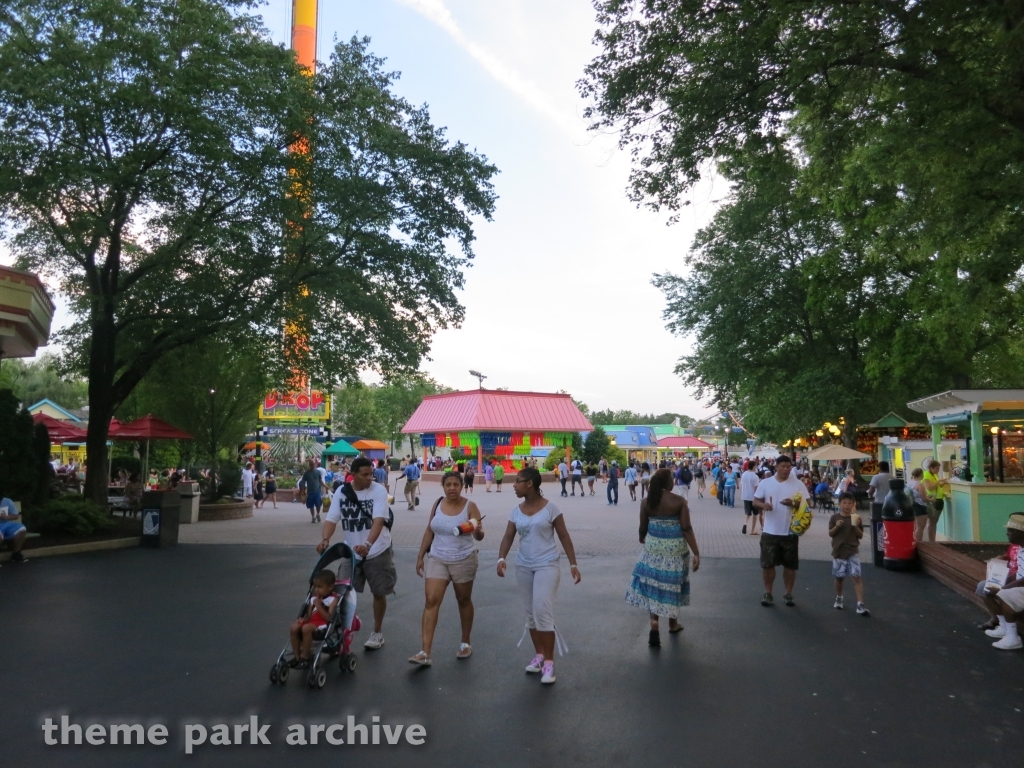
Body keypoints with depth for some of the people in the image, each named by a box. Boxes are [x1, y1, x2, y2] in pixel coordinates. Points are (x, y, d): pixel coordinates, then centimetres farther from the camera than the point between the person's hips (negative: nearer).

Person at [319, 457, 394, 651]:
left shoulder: (379, 490, -16)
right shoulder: (341, 492, -5)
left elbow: (379, 520, -27)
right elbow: (332, 519, -9)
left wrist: (367, 544, -42)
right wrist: (325, 539, -29)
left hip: (377, 551, -3)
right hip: (351, 551, 3)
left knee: (379, 592, 8)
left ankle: (377, 632, 25)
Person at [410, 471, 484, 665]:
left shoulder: (470, 507, -11)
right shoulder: (438, 504, 1)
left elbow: (479, 537, -17)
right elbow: (429, 531, 9)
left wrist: (478, 531, -40)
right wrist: (420, 556, 7)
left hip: (464, 560, -3)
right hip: (437, 559, 3)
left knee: (464, 600, 12)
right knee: (431, 601, -8)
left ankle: (465, 643, 32)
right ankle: (425, 653, -9)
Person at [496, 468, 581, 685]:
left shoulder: (550, 508, -9)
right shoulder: (516, 511, 3)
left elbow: (564, 537, -5)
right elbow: (508, 537, -2)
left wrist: (573, 564, -8)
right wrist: (501, 558, -20)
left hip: (547, 565, -5)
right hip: (523, 566, 5)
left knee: (542, 610, -13)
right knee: (531, 612, 11)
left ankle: (549, 662, -3)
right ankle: (539, 655, 25)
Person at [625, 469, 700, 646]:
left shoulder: (646, 502, -3)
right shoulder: (679, 501, -11)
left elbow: (643, 527, 4)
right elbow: (686, 529, -13)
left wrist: (642, 538, 26)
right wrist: (696, 553, -10)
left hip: (653, 547, 1)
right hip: (675, 548, -1)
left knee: (653, 583, 8)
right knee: (672, 583, 14)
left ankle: (654, 622, -10)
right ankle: (673, 624, 31)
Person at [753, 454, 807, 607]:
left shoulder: (798, 484, -1)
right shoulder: (765, 483, 0)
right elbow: (755, 502, 3)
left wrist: (793, 503, -23)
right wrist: (763, 505, -19)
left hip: (790, 532, 0)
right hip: (770, 531, 0)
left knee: (790, 565, 9)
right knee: (767, 564, 5)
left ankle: (788, 594, 23)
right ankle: (768, 593, 18)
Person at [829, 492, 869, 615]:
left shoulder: (856, 518, 0)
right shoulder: (834, 517, -2)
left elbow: (860, 536, 1)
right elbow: (830, 534, 1)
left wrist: (856, 526, -16)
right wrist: (836, 526, -16)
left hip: (853, 552, -1)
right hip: (839, 552, 1)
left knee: (856, 577, -9)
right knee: (839, 577, 12)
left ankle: (860, 605, -11)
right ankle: (839, 598, 33)